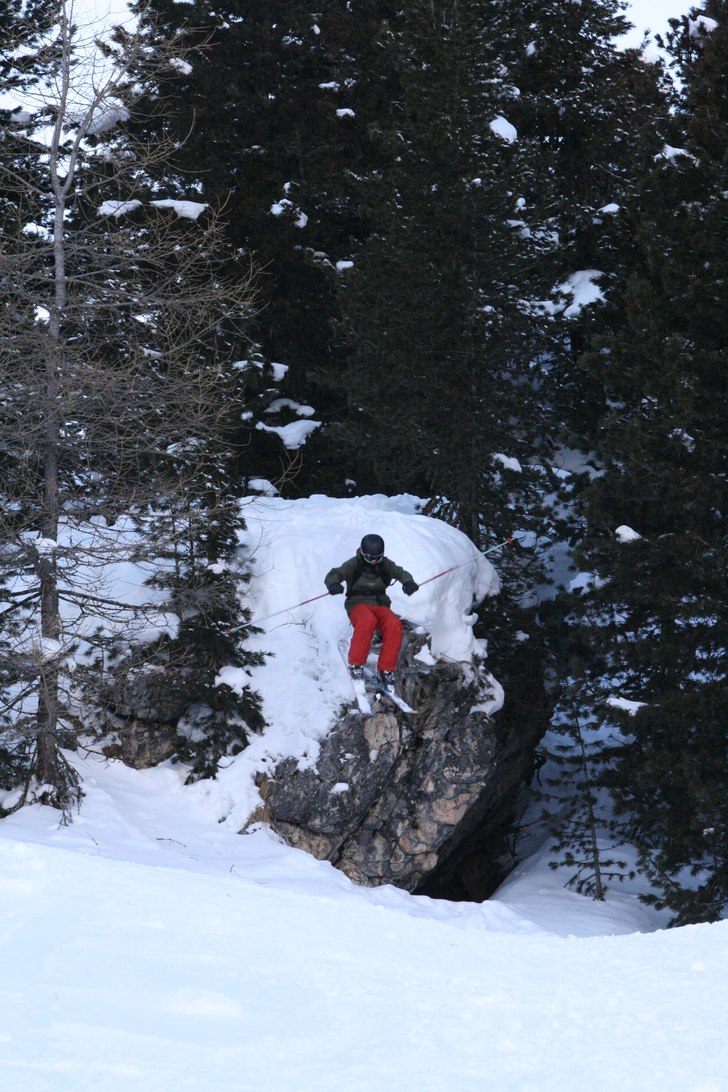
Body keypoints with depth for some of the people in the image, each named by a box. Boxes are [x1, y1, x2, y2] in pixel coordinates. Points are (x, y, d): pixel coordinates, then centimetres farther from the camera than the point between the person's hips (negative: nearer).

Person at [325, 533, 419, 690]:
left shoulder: (385, 565, 8)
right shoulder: (354, 564, 0)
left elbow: (401, 573, -3)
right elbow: (334, 574, -7)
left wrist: (408, 582, -29)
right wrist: (333, 584, -33)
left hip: (380, 605, 3)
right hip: (358, 605, -3)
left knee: (394, 625, -30)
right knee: (368, 621, -39)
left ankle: (386, 669, -21)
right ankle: (355, 663, -25)